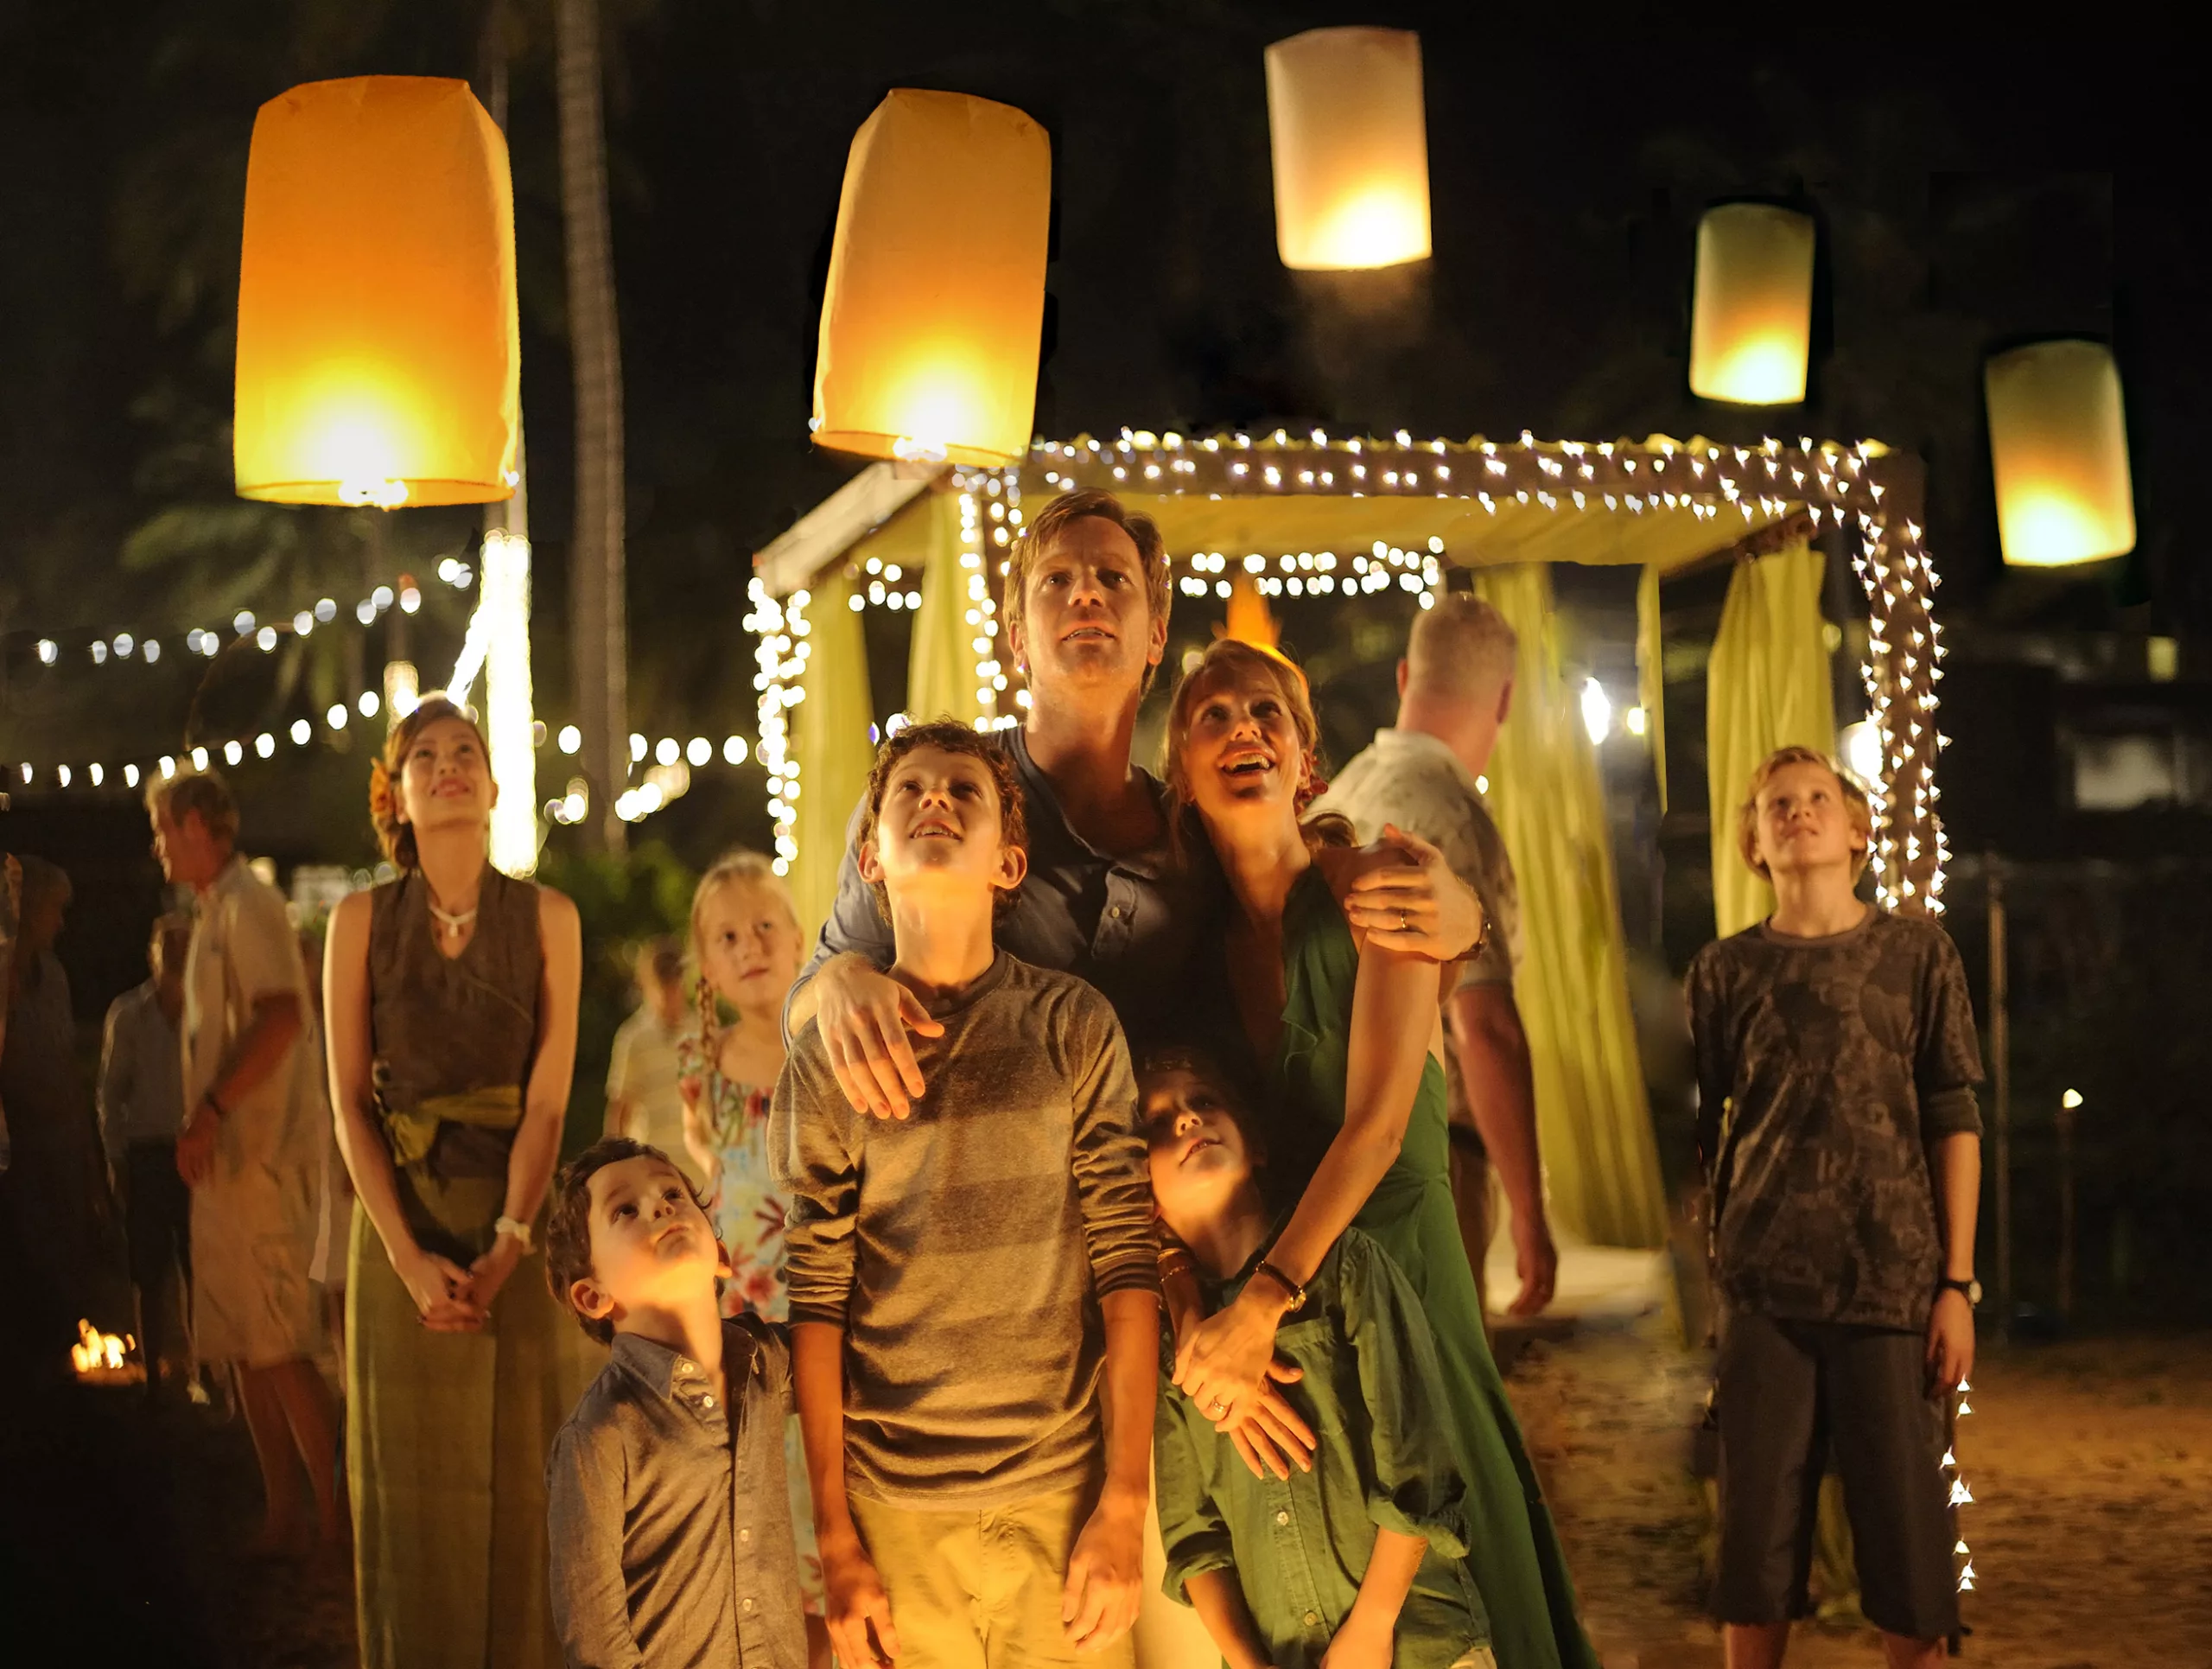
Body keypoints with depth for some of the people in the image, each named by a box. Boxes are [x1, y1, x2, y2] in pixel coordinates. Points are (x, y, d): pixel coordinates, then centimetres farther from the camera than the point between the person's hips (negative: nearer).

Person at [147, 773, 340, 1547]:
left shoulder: (248, 906, -10)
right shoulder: (218, 912, 20)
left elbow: (282, 1017, -23)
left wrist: (210, 1112, -23)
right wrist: (203, 1122, 14)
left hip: (263, 1154, -10)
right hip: (229, 1157, 10)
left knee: (281, 1344, -10)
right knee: (244, 1345, 11)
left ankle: (334, 1514, -7)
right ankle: (281, 1512, 16)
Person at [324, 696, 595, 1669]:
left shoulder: (546, 918, 0)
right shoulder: (363, 921, 0)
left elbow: (547, 1097, -4)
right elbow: (348, 1099, -2)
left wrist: (506, 1244, -15)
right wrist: (409, 1256, -12)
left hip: (520, 1214, 0)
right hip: (402, 1218, 0)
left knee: (524, 1474, 2)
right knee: (416, 1479, 5)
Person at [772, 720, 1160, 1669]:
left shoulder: (1075, 1027, 2)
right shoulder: (826, 1057, 3)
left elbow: (1126, 1266, -1)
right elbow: (817, 1305, 1)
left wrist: (1124, 1504, -8)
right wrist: (836, 1542, -3)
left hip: (1064, 1496, 0)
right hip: (896, 1508, 0)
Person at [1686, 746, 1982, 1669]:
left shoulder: (1916, 951, 6)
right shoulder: (1725, 972, 8)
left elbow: (1954, 1123, 4)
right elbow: (1705, 1140, 11)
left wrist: (1957, 1283, -1)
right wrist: (1715, 1275, 7)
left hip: (1892, 1285, -1)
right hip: (1765, 1290, 1)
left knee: (1907, 1536, -1)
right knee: (1757, 1535, 2)